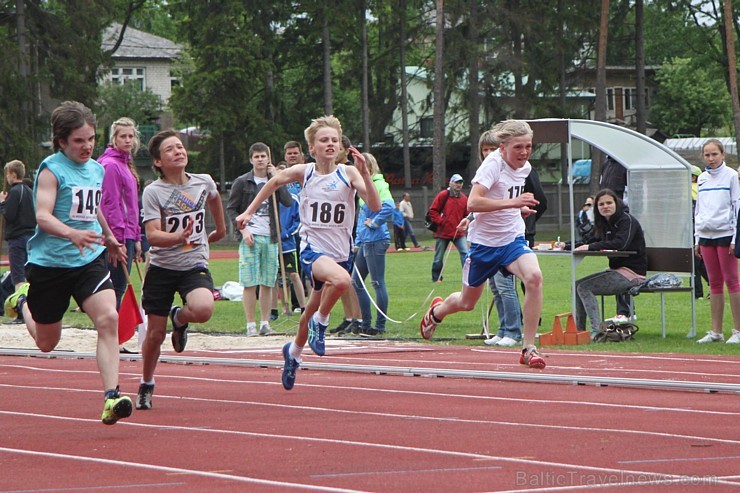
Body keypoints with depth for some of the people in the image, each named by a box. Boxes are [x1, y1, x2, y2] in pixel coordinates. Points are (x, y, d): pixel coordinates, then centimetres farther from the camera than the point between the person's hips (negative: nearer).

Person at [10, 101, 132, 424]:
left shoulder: (97, 169, 10)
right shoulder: (52, 169, -11)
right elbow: (43, 216, -22)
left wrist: (109, 238, 40)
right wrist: (72, 233, -39)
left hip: (89, 261, 4)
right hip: (49, 262, -4)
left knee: (109, 318, -21)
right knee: (47, 342, 11)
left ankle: (111, 398, -24)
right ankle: (23, 301, 44)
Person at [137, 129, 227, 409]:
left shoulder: (204, 183, 1)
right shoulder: (153, 192, -10)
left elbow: (214, 198, 28)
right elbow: (153, 235, -20)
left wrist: (219, 230, 36)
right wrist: (180, 237, -37)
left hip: (195, 266, 1)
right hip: (161, 268, -1)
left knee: (203, 309, -29)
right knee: (155, 334, 3)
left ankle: (179, 318, 9)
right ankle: (146, 386, 29)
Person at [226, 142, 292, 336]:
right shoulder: (242, 182, 3)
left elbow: (288, 202, -5)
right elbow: (231, 209, 2)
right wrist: (243, 230, -10)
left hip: (270, 238, 3)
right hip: (250, 237, -3)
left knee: (268, 283, 5)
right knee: (250, 283, -6)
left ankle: (265, 323, 11)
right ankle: (251, 325, -3)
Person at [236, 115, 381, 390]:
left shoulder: (348, 173, -5)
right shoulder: (303, 173, -3)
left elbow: (375, 206, -16)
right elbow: (274, 183, 18)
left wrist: (364, 173, -26)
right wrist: (250, 211, 21)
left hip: (340, 253, 2)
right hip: (312, 250, -2)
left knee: (312, 311, 19)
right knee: (342, 280, -36)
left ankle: (293, 352, 47)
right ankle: (320, 323, -9)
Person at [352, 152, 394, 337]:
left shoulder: (378, 185, -11)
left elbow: (389, 206, -29)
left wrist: (375, 223, -17)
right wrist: (357, 243, 21)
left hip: (376, 241, -10)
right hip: (365, 241, 10)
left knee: (377, 283, -5)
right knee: (356, 281, 12)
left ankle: (380, 325, -1)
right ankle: (366, 323, 18)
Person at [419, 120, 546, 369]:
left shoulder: (525, 168, 3)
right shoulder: (493, 164, -20)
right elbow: (472, 203, -32)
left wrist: (521, 209, 6)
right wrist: (511, 202, -39)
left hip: (513, 239, 4)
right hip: (484, 242, -4)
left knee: (534, 277, -27)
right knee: (466, 302, 14)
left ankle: (528, 348, -21)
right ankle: (436, 311, 53)